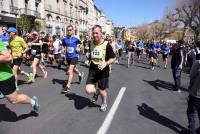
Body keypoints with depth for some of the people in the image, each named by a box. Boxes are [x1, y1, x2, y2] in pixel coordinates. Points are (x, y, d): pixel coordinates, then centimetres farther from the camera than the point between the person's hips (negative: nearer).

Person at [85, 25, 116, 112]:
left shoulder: (106, 45, -14)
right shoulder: (91, 43, 1)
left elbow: (113, 59, -10)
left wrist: (106, 63, -27)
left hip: (103, 71, -3)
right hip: (93, 70, 4)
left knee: (102, 91, 11)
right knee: (88, 90, -11)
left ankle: (104, 103, 45)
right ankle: (96, 92, 27)